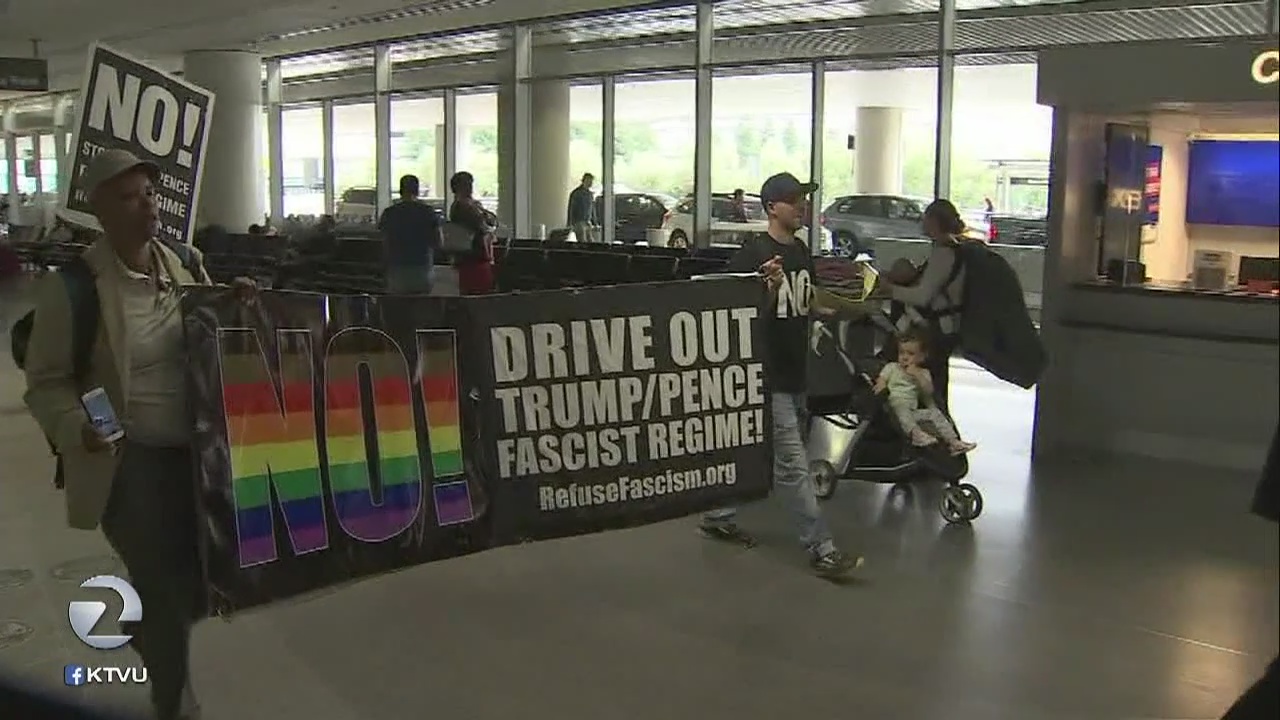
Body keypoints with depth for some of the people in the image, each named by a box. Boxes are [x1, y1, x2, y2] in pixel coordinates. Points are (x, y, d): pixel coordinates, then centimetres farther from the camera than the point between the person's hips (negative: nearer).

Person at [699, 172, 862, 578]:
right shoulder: (754, 253, -13)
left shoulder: (801, 252, 12)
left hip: (795, 373, 9)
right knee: (793, 464, -5)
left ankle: (717, 517, 33)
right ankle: (821, 549, -1)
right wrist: (769, 288, -28)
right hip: (768, 376, -9)